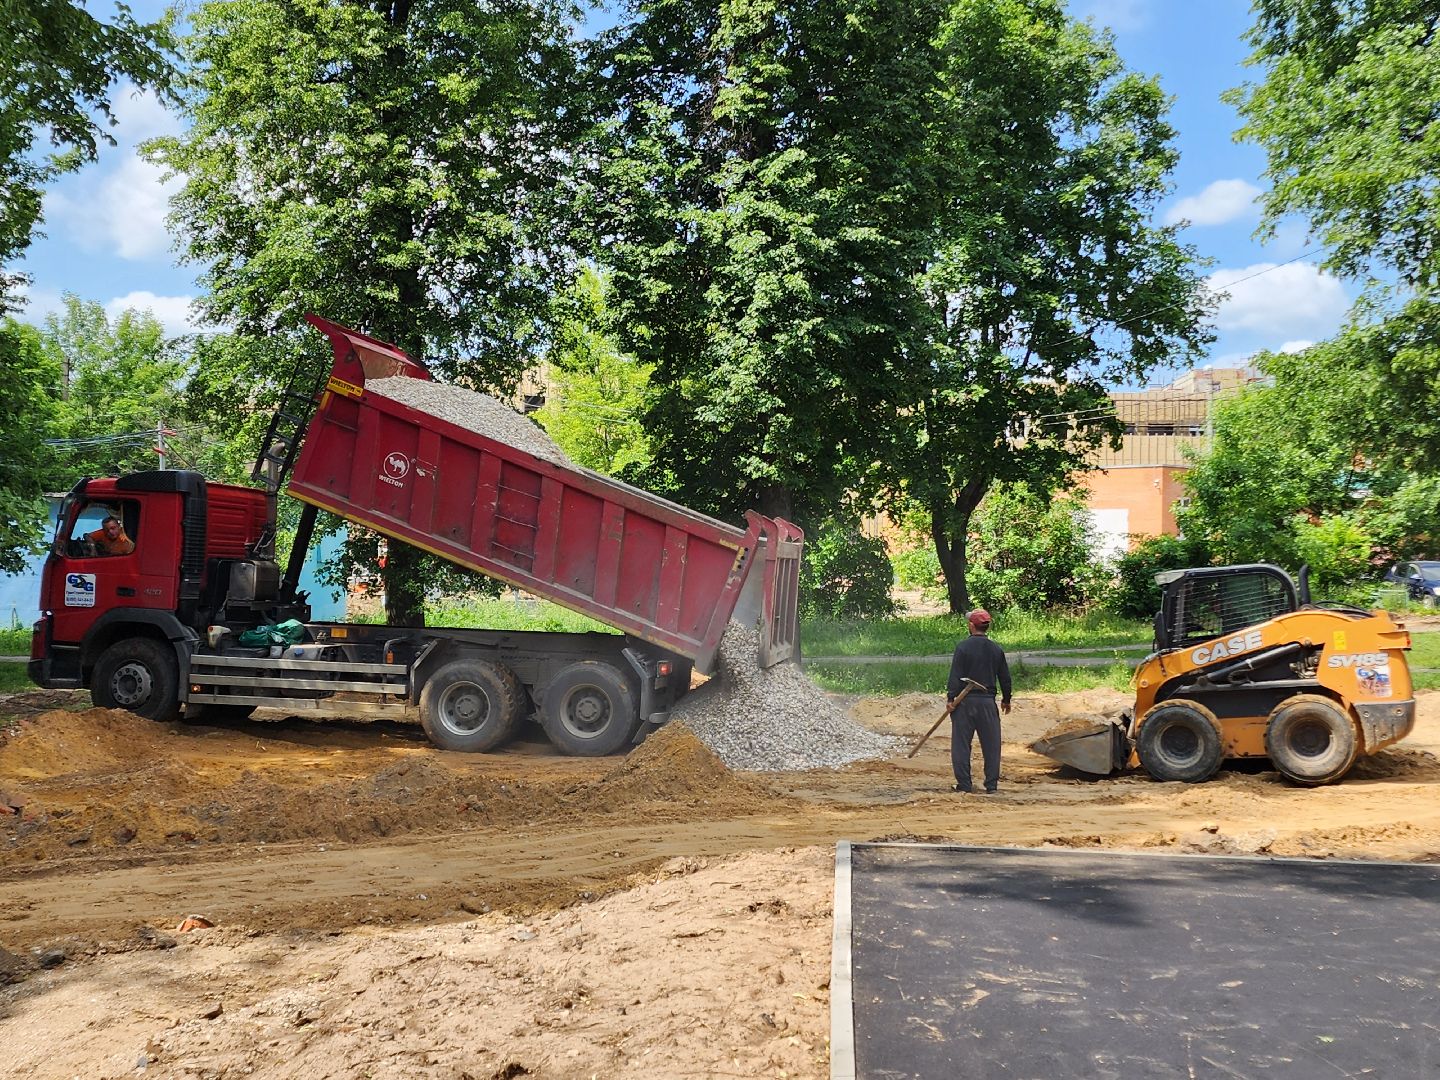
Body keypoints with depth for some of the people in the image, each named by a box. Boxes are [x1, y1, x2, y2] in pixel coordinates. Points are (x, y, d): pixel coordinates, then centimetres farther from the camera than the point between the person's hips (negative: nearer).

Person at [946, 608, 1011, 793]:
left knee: (961, 744, 4)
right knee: (991, 744, 10)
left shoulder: (963, 646, -7)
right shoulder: (996, 649, 6)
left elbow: (955, 675, -10)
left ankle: (964, 784, 4)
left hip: (965, 701, -3)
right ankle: (992, 785, 10)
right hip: (988, 702, 3)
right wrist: (1006, 700, 25)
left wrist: (951, 698, -5)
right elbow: (1005, 678, 13)